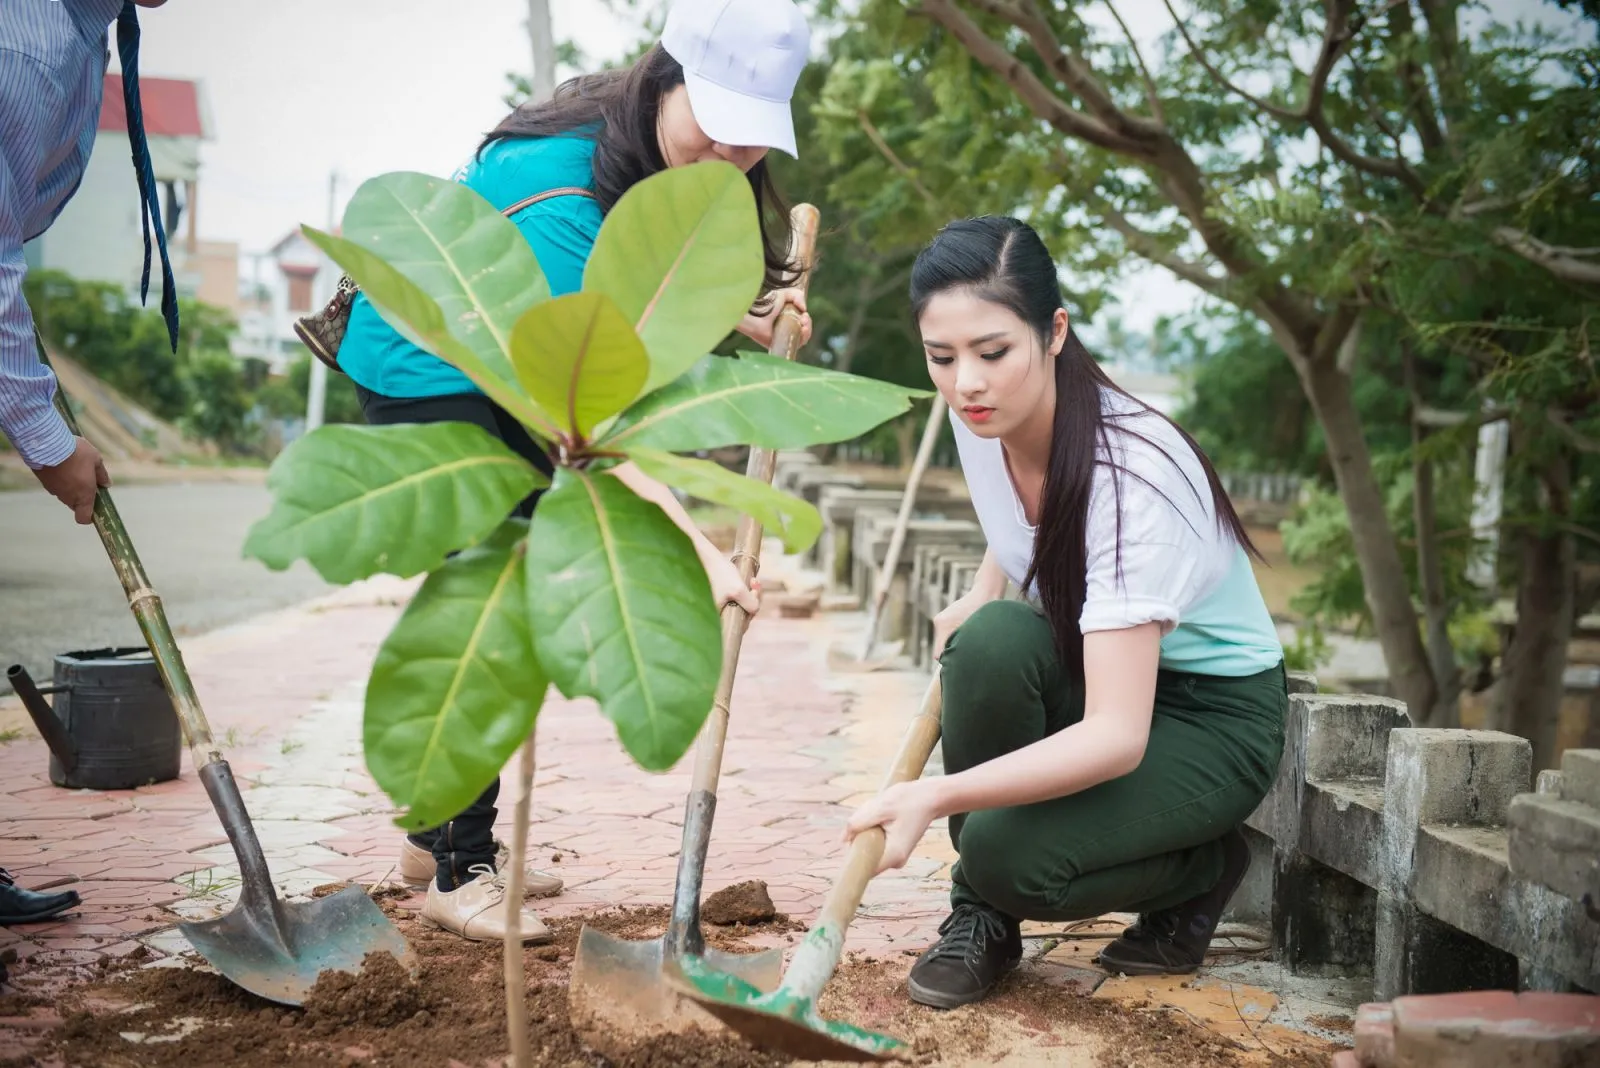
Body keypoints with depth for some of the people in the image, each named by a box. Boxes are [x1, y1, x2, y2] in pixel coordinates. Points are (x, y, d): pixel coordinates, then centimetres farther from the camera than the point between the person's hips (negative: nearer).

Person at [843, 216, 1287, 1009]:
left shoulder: (1131, 473, -33)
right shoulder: (980, 418, -11)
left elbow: (1118, 736, -38)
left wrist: (937, 795, -47)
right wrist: (975, 602, -4)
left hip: (1214, 714, -6)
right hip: (1088, 673, 6)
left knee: (1007, 856, -29)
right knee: (993, 638, -31)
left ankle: (1204, 866, 4)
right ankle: (980, 914, -9)